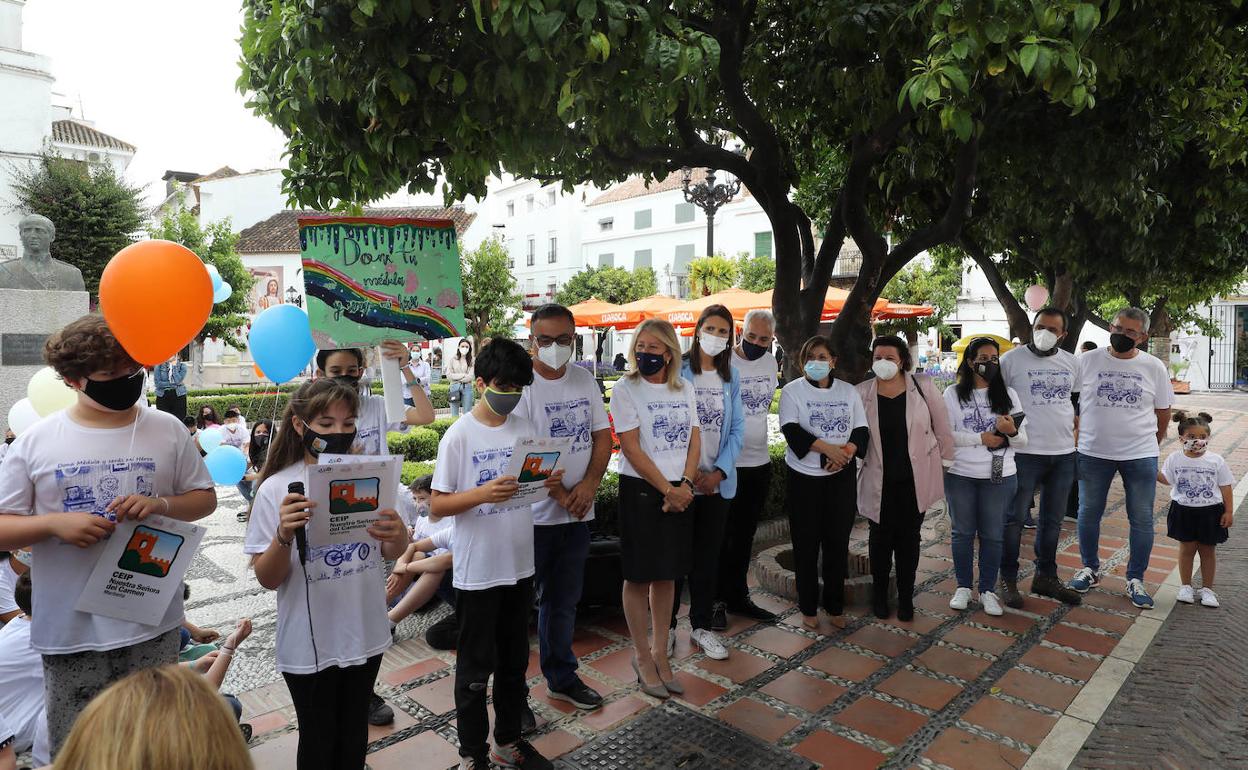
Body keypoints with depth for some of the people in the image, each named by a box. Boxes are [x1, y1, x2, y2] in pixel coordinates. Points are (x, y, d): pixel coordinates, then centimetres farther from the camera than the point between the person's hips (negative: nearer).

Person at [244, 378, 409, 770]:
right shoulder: (276, 489, -14)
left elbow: (392, 554, 4)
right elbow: (268, 579, -10)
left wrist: (398, 536, -20)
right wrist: (284, 535, -30)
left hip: (365, 634, 3)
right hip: (310, 645, -2)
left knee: (354, 736, 20)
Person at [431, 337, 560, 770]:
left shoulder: (524, 428, 3)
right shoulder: (460, 435, -13)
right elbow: (438, 505, -12)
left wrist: (549, 483, -10)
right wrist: (482, 494, -28)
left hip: (520, 565, 5)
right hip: (477, 571, -5)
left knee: (514, 661, 19)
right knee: (475, 669, 10)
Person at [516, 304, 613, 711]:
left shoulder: (584, 380, 6)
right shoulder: (521, 384, -12)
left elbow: (602, 436, 6)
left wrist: (588, 485, -8)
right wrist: (561, 495, -14)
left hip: (577, 513, 6)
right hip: (533, 514, -5)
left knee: (564, 601, 19)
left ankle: (562, 677, 35)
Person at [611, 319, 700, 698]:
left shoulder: (684, 388, 7)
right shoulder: (625, 389, -8)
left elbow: (694, 439, 6)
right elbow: (632, 449, -13)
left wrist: (685, 485, -9)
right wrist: (667, 490, -13)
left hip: (680, 492, 5)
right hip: (641, 490, -5)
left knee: (667, 574, 13)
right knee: (639, 576, 5)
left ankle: (661, 653, 27)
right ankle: (642, 656, 21)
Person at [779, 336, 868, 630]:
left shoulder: (848, 391, 10)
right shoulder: (792, 391, 0)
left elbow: (861, 430, 5)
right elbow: (791, 430, -12)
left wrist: (847, 451, -16)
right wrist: (828, 449, -22)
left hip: (842, 477, 3)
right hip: (804, 477, -2)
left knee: (838, 542, 7)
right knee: (806, 544, 3)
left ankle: (835, 606, 21)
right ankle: (808, 608, 15)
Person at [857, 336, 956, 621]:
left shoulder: (923, 386, -3)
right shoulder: (862, 392, -2)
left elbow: (942, 426, 2)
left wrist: (949, 461, 4)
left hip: (915, 479, 0)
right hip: (879, 481, 0)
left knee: (909, 539, 10)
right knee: (881, 538, 11)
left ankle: (906, 598, 25)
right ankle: (879, 595, 29)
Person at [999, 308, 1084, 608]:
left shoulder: (1072, 363, 10)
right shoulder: (1012, 359, -5)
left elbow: (1078, 397, 25)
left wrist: (1076, 418, 9)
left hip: (1064, 453, 5)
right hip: (1025, 452, -5)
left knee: (1052, 520, 15)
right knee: (1015, 518, -1)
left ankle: (1046, 577, 29)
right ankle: (1008, 580, 11)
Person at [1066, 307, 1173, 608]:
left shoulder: (1154, 368, 1)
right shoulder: (1088, 361, -2)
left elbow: (1163, 412, 10)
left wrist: (1152, 445, 10)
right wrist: (1073, 441, 2)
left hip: (1140, 455, 1)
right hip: (1093, 452, 0)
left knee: (1142, 520, 5)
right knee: (1088, 514, 9)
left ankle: (1135, 580, 19)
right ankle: (1090, 569, 27)